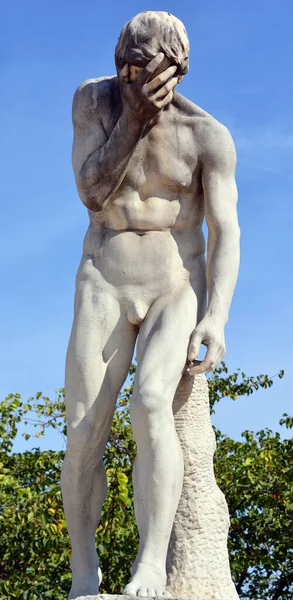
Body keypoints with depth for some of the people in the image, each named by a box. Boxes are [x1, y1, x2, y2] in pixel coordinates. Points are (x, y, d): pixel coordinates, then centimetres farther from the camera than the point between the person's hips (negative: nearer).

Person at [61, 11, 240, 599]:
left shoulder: (208, 135, -9)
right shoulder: (94, 99, -3)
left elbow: (225, 233, -9)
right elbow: (93, 192, -12)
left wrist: (216, 316, -22)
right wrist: (135, 117, -24)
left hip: (178, 292, -2)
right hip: (104, 290, 2)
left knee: (151, 403, -29)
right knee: (83, 432, -11)